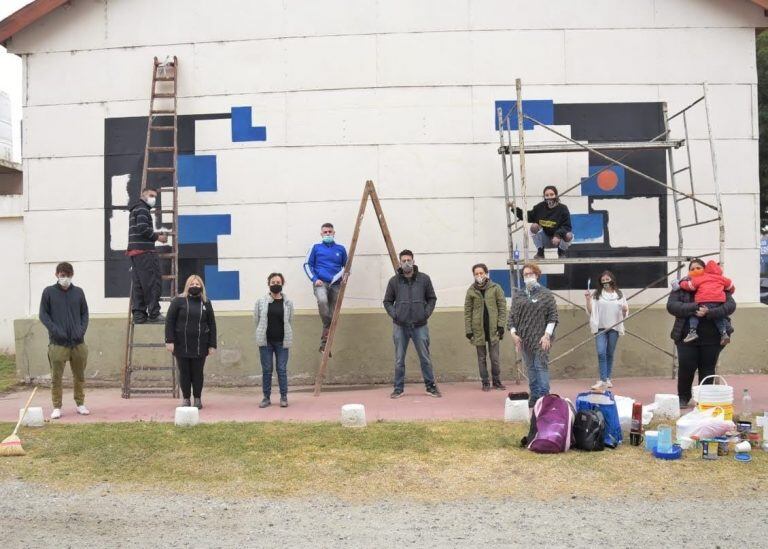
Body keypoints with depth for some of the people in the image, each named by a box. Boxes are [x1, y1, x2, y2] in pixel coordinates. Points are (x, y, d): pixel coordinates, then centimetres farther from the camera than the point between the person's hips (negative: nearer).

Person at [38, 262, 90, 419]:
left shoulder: (78, 292, 9)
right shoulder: (49, 292, 1)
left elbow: (84, 313, 14)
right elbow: (43, 314, 1)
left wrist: (82, 329, -2)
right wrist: (55, 330, -12)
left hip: (78, 342, 3)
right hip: (57, 343, -3)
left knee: (79, 375, 11)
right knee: (56, 377, 0)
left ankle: (80, 404, 23)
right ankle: (57, 407, 9)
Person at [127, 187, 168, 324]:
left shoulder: (134, 210, 26)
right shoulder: (142, 209, -6)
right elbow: (143, 229, -19)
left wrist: (155, 234, 16)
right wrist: (157, 237, -9)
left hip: (134, 251, 10)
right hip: (144, 251, -10)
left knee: (138, 284, 8)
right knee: (153, 282, -7)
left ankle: (138, 314, 7)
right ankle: (154, 314, -7)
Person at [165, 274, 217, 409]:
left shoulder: (206, 303, 8)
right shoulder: (179, 301, 2)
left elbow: (212, 325, 8)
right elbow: (169, 321, -1)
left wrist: (212, 345, 2)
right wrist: (169, 341, -9)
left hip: (200, 346, 1)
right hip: (181, 345, -1)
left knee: (198, 373, 4)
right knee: (184, 372, 5)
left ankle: (198, 398, 17)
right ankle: (186, 398, 16)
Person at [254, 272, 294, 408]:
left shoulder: (288, 303, 3)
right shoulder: (261, 302, 0)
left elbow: (290, 322, 9)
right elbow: (256, 320, 7)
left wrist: (287, 338, 8)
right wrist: (261, 336, 9)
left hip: (281, 342, 0)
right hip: (266, 341, 0)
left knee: (282, 369, 3)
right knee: (266, 370, 5)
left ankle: (284, 397, 12)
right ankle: (266, 398, 13)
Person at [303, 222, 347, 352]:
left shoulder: (341, 249, 11)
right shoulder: (316, 248, 7)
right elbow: (307, 264, 8)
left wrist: (342, 276, -2)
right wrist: (315, 279, -5)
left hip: (335, 284, 2)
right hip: (321, 283, -2)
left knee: (333, 315, 1)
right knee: (322, 300, -35)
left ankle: (324, 343, 10)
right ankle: (327, 326, -19)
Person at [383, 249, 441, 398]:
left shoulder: (424, 279, 1)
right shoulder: (394, 281, 1)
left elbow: (432, 299, 9)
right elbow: (387, 302, 9)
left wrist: (426, 314, -3)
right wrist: (394, 315, -5)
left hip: (420, 326, 0)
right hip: (400, 326, 0)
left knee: (425, 358, 6)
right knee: (399, 359, 6)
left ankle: (430, 386, 16)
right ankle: (399, 388, 15)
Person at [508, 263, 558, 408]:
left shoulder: (546, 294, 2)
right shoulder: (518, 295, 12)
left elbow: (553, 316, -2)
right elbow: (512, 316, 11)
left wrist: (547, 335, -10)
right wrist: (513, 333, -1)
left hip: (540, 338, -4)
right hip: (524, 339, 4)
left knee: (541, 367, -7)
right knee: (530, 368, 8)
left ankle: (544, 396, -2)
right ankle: (534, 396, 15)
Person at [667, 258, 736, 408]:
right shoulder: (681, 287, 7)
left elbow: (731, 305, -4)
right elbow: (671, 306, -7)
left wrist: (709, 312, -21)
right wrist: (694, 308, -21)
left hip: (712, 338, 0)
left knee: (707, 369, 6)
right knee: (686, 368, -1)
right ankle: (683, 398, 17)